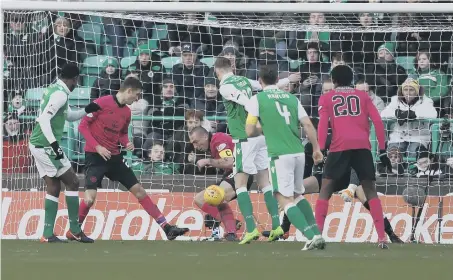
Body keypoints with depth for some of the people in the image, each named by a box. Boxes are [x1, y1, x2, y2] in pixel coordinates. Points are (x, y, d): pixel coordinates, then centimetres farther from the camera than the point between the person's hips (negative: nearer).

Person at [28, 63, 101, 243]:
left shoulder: (54, 89, 14)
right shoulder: (60, 94, -16)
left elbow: (69, 116, 28)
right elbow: (44, 119, -25)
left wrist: (86, 111, 14)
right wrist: (54, 144, -26)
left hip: (38, 145, 10)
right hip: (45, 145, -10)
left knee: (54, 187, 11)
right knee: (72, 182, -2)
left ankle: (48, 235, 8)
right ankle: (74, 230, 2)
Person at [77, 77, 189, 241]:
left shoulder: (126, 112, 10)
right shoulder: (102, 103, -11)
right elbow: (83, 126, -9)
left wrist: (127, 144, 1)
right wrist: (97, 147, -17)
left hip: (114, 157, 7)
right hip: (95, 156, -7)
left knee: (138, 190, 5)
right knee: (90, 197, -20)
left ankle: (166, 228, 7)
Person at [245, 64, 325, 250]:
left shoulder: (257, 99, 0)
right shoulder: (291, 98, 12)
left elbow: (250, 131, -2)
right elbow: (308, 125, 6)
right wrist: (316, 149, 15)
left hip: (280, 156, -5)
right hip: (299, 153, 5)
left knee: (284, 199, -3)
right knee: (298, 195, 22)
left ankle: (311, 237, -16)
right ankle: (317, 234, 15)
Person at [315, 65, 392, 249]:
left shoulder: (326, 98, 18)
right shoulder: (363, 96, 22)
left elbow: (323, 124, 3)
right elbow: (377, 121, 12)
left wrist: (321, 150, -3)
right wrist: (382, 150, 12)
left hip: (340, 147, -1)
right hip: (363, 146, 1)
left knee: (325, 190, 8)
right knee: (370, 191, 7)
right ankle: (382, 238, -4)